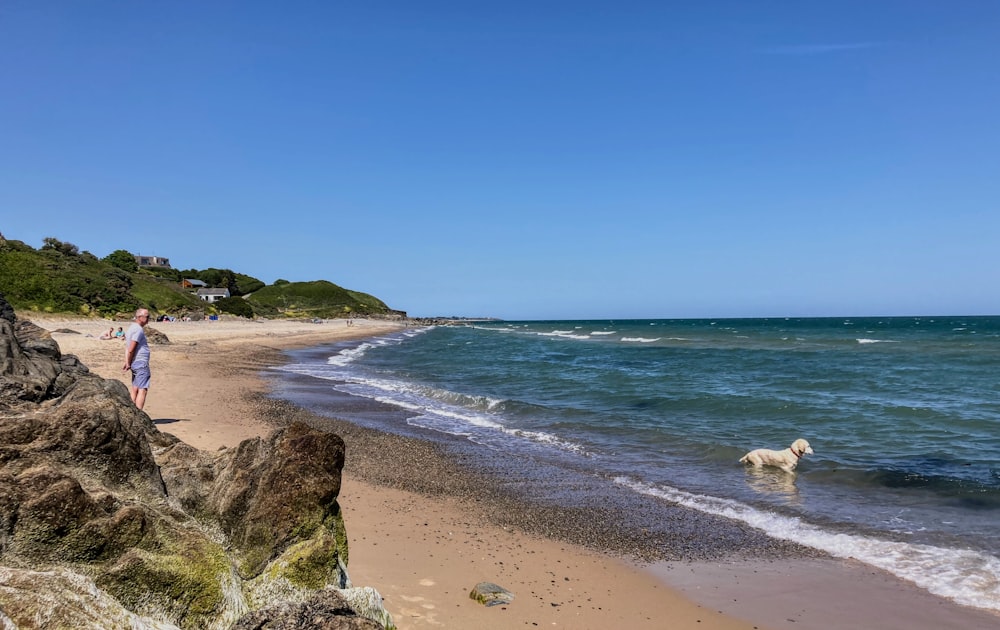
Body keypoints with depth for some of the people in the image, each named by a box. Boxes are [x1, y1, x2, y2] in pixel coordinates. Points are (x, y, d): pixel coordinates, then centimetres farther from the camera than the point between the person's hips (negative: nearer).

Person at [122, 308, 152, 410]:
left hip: (135, 363, 10)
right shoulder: (138, 330, -15)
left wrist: (127, 362, 8)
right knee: (142, 390, -10)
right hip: (141, 363, -10)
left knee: (135, 389, 12)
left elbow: (127, 348, 14)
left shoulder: (131, 328, 16)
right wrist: (129, 364, -6)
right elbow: (131, 350, -18)